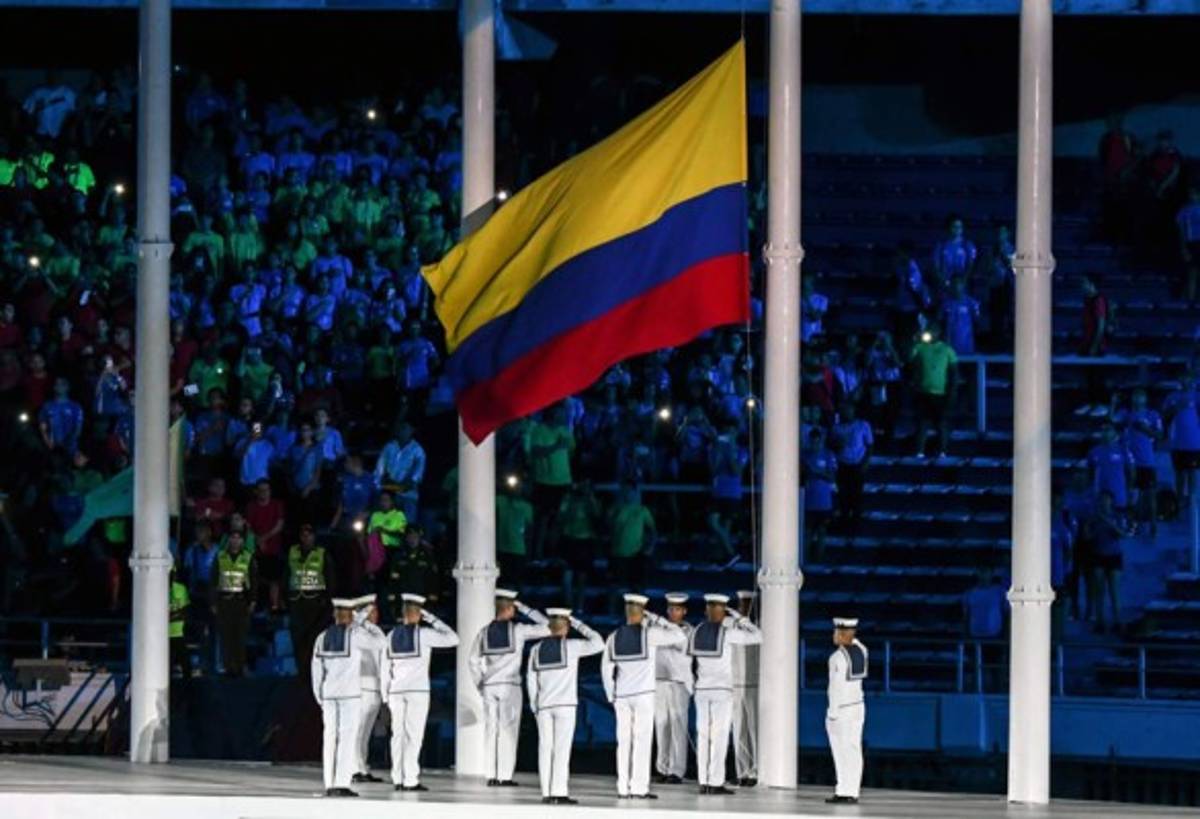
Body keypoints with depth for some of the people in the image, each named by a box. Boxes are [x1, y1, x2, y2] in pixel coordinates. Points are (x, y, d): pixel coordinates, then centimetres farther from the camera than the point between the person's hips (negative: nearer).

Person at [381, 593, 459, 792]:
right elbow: (452, 639, -1)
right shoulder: (423, 634, -7)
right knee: (414, 735, -5)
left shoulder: (392, 636, 7)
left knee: (398, 734, 7)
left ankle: (398, 780, 5)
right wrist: (433, 620, 4)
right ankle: (410, 780, -10)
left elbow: (385, 668, 9)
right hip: (418, 690, -5)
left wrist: (386, 695, 15)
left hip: (397, 691, 5)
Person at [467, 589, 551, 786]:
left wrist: (480, 684, 15)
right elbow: (546, 628, 2)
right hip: (510, 686, -4)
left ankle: (491, 776, 3)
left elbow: (474, 661, 6)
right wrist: (524, 609, 6)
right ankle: (505, 776, -6)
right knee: (508, 731, -2)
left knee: (491, 731, 6)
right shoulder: (518, 630, -4)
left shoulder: (484, 632, 7)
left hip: (489, 687, 4)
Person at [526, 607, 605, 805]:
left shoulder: (537, 650, 7)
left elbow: (531, 679, 6)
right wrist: (579, 625, 8)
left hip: (544, 705, 4)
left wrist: (534, 705, 12)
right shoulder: (571, 646, -4)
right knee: (562, 749, -5)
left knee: (545, 748, 3)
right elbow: (598, 644, 2)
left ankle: (547, 793, -1)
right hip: (565, 703, -4)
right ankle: (559, 792, -11)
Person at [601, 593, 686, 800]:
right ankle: (639, 788, -8)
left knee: (624, 742, 6)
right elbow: (679, 636, 1)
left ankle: (623, 788, 5)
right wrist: (656, 619, 6)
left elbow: (606, 669, 9)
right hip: (643, 694, -4)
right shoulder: (649, 634, -7)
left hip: (621, 696, 4)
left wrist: (611, 695, 17)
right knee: (642, 741, -3)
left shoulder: (614, 637, 6)